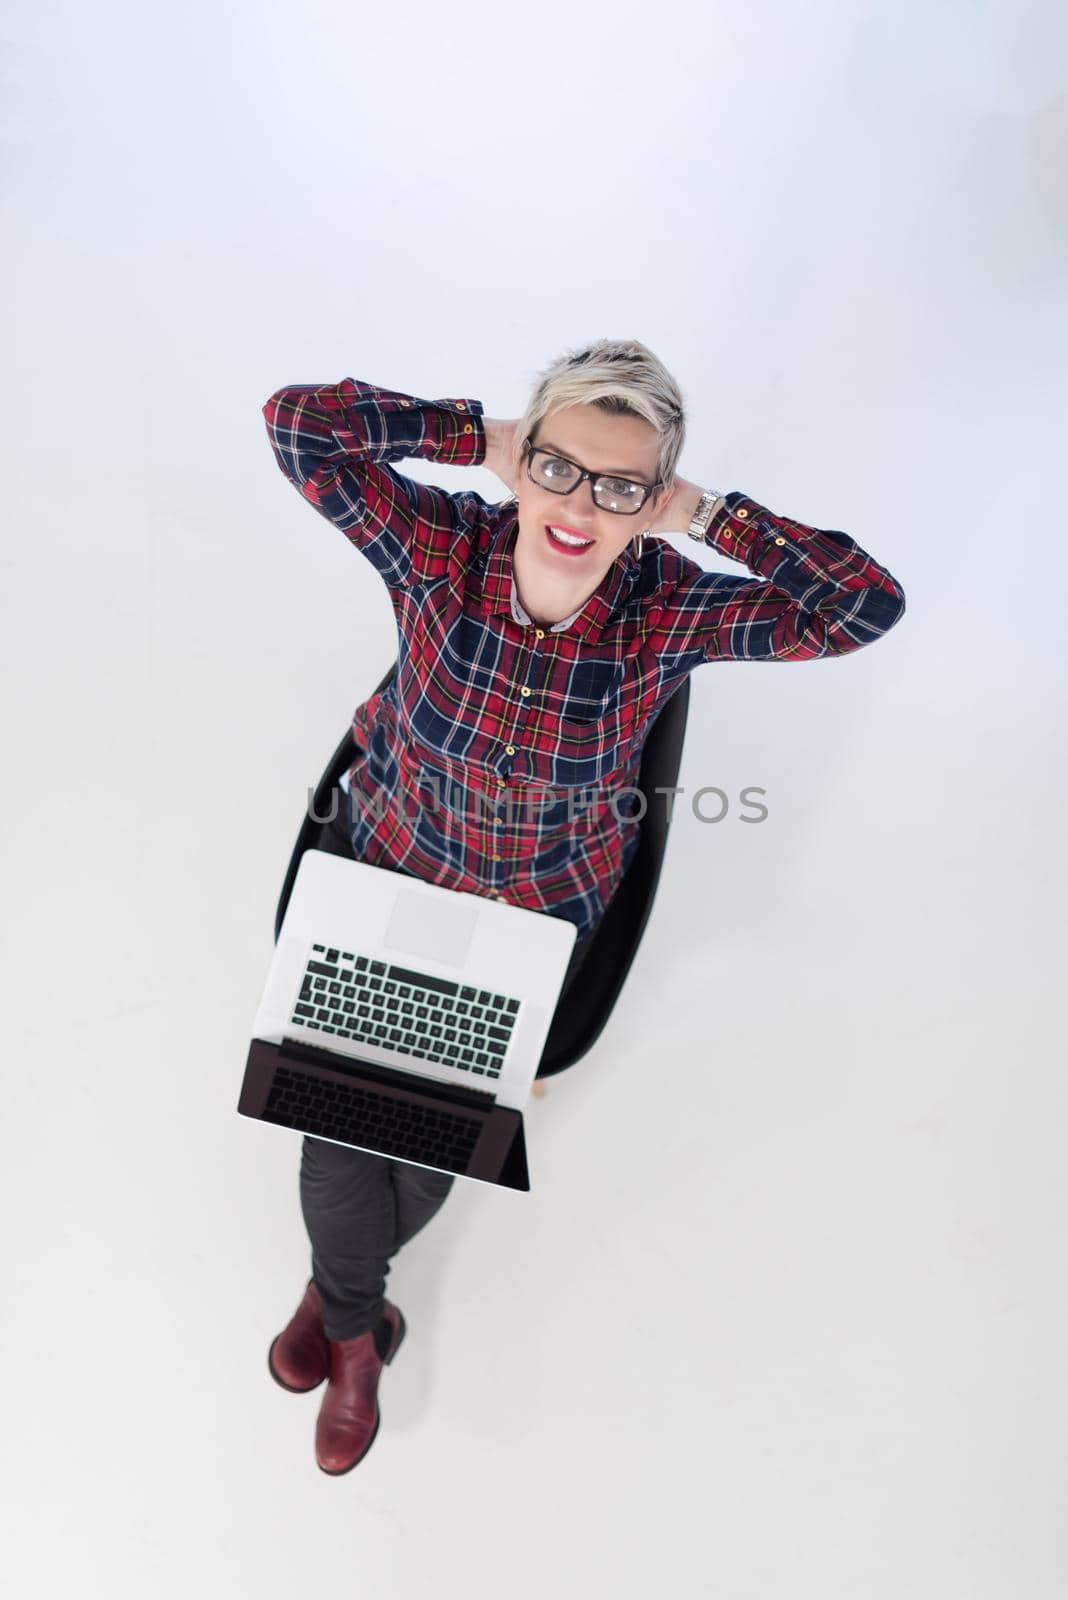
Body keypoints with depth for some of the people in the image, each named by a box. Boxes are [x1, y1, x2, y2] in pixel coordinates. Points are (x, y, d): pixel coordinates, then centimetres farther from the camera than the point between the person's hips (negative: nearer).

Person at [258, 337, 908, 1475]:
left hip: (537, 916, 0)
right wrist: (480, 435, -22)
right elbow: (298, 421, -23)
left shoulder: (667, 610, -20)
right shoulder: (441, 546, -19)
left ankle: (338, 1288, 47)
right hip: (384, 876, 1)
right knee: (342, 1116, -1)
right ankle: (354, 1328, 38)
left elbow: (869, 601, -25)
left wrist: (701, 514, -25)